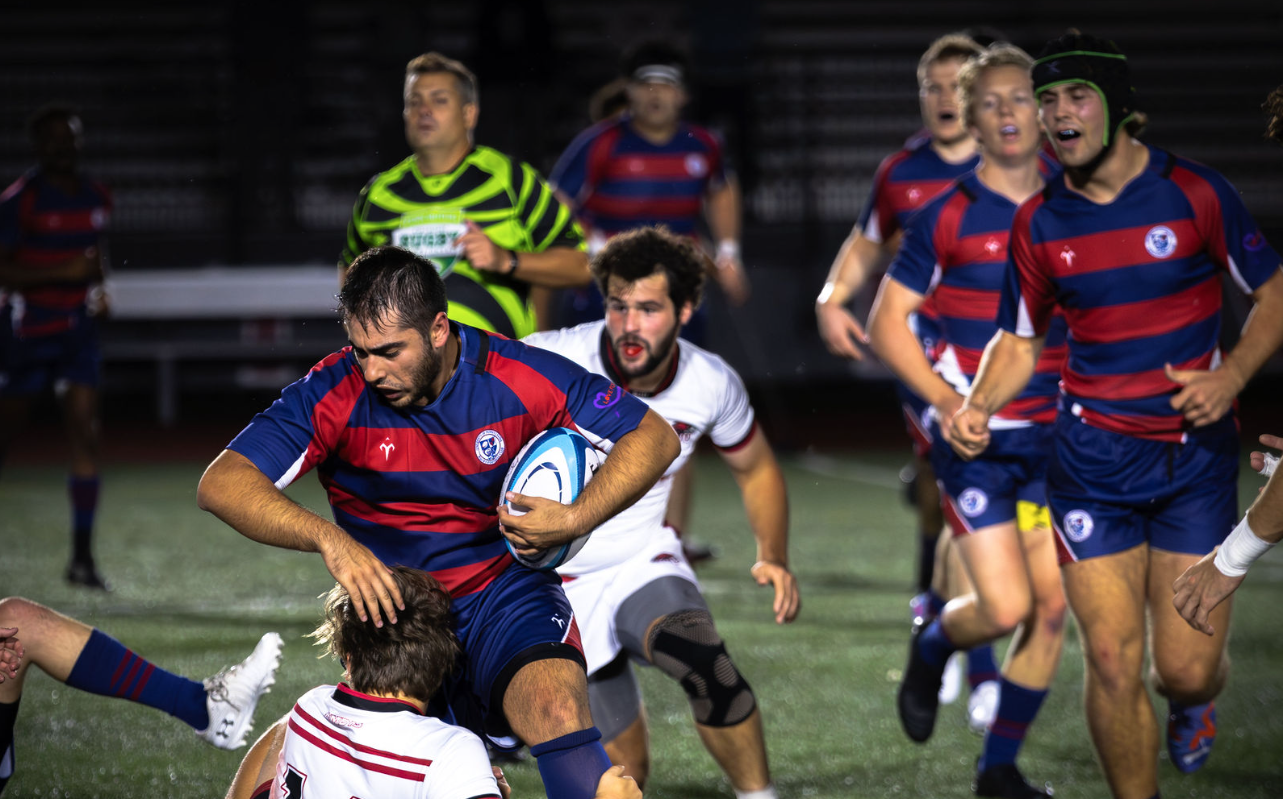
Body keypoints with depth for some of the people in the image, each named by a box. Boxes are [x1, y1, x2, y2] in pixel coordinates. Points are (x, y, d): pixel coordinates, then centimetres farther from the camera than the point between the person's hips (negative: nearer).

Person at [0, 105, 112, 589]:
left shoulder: (96, 199, 7)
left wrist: (99, 287, 6)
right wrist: (63, 272, -23)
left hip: (78, 328, 4)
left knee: (86, 433, -8)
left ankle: (82, 557, -7)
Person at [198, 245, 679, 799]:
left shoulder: (521, 378, -12)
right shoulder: (334, 395, -13)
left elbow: (655, 437, -3)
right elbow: (222, 483, -21)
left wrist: (575, 520, -18)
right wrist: (329, 540, -36)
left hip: (504, 593, -2)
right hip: (389, 608, 2)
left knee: (557, 708, -32)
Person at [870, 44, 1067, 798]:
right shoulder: (948, 216, -5)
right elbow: (887, 322, -2)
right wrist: (946, 398, -14)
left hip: (1055, 436, 4)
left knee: (1052, 607, 0)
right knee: (1006, 608, -12)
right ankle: (933, 645, 24)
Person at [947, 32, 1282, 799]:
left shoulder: (1195, 192, -7)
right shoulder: (1039, 222, 2)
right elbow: (1020, 341, 10)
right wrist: (978, 406, -10)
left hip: (1195, 455, -2)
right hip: (1091, 456, 2)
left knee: (1185, 670, -2)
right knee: (1113, 662, -7)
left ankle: (1194, 705, 36)